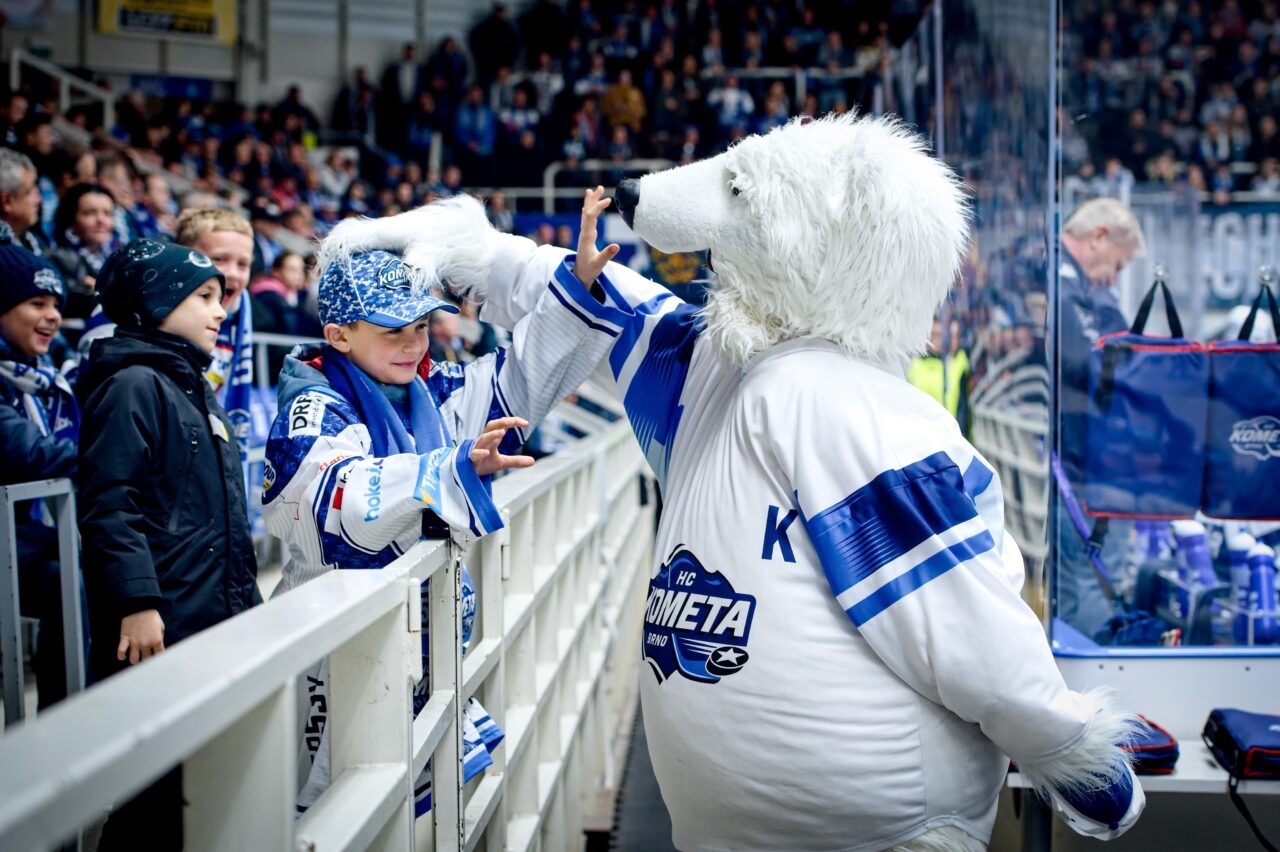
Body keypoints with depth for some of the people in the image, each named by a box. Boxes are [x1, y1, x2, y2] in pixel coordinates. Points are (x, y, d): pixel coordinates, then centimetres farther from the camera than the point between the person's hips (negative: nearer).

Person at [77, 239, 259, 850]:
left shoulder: (195, 386, 21)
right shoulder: (132, 385, -9)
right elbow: (108, 506, -18)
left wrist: (245, 591, 26)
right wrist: (137, 603, -24)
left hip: (216, 617, 9)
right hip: (161, 627, -9)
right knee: (155, 794, -6)